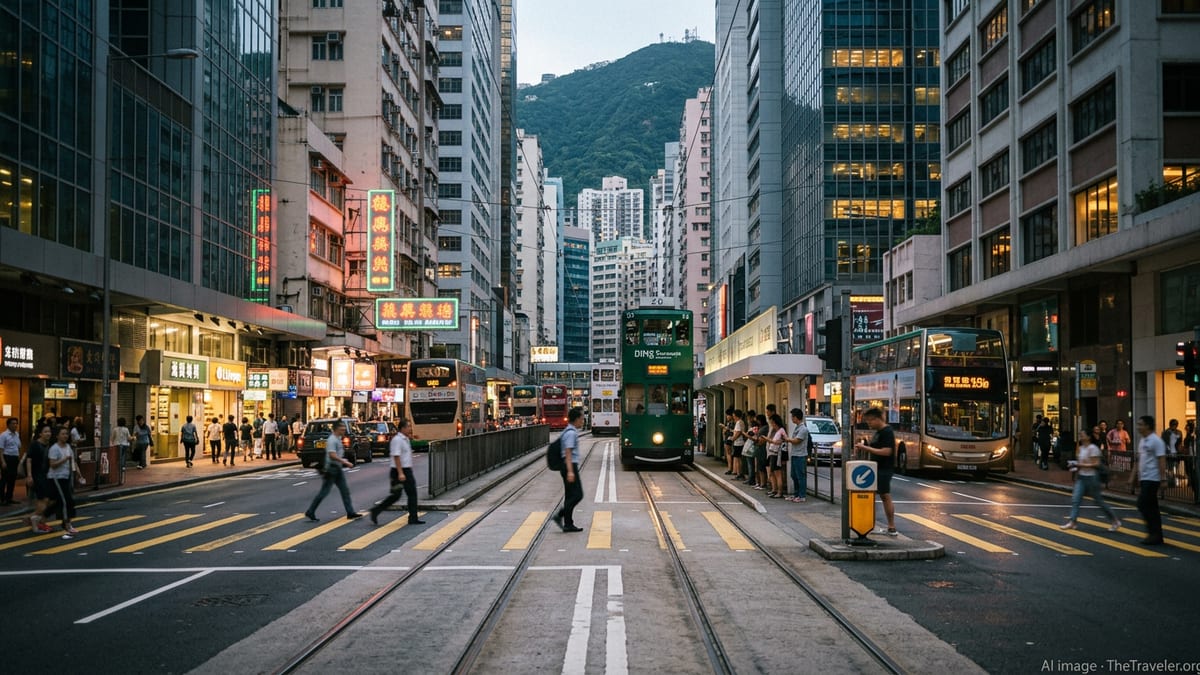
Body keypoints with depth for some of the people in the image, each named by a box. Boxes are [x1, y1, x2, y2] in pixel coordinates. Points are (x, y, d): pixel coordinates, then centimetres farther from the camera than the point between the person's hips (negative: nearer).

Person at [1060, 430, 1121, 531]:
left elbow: (1096, 464, -20)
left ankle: (1115, 521, 19)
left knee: (1099, 501, 3)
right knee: (1075, 499, -4)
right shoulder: (1081, 448, 10)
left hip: (1091, 477, -8)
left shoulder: (1093, 448, -15)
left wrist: (1080, 465, -21)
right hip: (1081, 477, 8)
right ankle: (1072, 522, -7)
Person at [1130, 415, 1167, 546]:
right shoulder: (1142, 440, 15)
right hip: (1143, 479, 9)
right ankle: (1156, 535, 14)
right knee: (1151, 507, 10)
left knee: (1143, 504, -12)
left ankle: (1154, 533, -6)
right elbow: (1138, 460, 19)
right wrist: (1132, 478, 18)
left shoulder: (1156, 441, -13)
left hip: (1151, 479, -9)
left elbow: (1162, 461, -16)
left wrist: (1162, 479, -20)